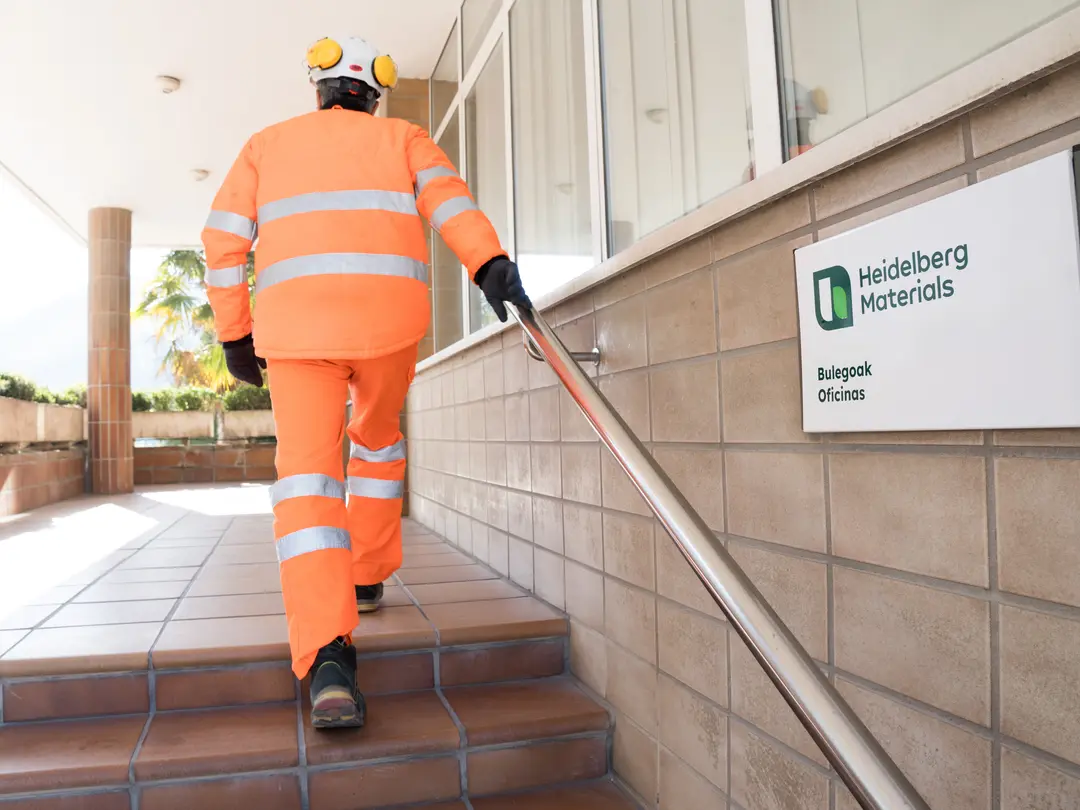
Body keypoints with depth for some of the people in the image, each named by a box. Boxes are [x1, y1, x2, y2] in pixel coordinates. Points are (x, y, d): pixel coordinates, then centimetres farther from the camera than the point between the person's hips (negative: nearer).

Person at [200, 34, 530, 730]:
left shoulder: (268, 144, 24)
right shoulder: (402, 137, 21)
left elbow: (224, 242, 14)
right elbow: (446, 195, -1)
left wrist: (235, 335, 18)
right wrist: (490, 264, -15)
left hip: (296, 324, 0)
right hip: (390, 318, 1)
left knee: (306, 474, -5)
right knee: (378, 439, 25)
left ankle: (328, 657, -20)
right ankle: (368, 577, 33)